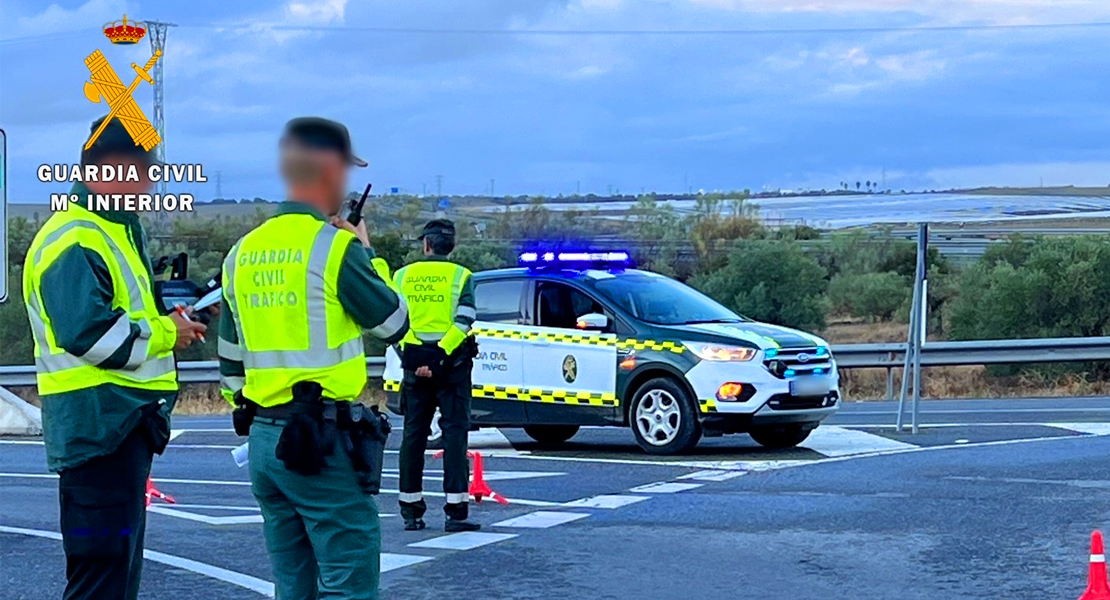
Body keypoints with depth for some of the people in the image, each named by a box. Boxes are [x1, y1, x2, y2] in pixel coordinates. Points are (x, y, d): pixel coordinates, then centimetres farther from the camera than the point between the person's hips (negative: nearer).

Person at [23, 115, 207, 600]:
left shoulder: (119, 230, 19)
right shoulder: (74, 241, -15)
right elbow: (87, 332, -26)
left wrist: (172, 320, 8)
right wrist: (165, 334, -13)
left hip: (126, 423, 11)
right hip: (97, 426, -11)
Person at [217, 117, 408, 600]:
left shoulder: (243, 253, 11)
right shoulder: (336, 247, -12)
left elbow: (230, 359, 16)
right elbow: (395, 324, 0)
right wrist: (368, 253, 12)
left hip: (263, 438, 7)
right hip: (324, 439, -7)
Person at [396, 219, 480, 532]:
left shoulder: (403, 276, 7)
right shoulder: (460, 276, -1)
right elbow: (463, 322, -13)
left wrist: (409, 358, -4)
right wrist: (440, 357, -15)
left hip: (414, 363, 3)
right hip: (451, 363, -3)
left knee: (413, 433, 10)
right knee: (454, 432, -1)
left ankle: (411, 511, 13)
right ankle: (455, 511, -7)